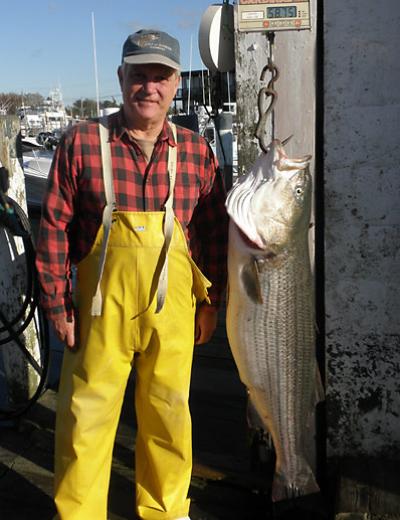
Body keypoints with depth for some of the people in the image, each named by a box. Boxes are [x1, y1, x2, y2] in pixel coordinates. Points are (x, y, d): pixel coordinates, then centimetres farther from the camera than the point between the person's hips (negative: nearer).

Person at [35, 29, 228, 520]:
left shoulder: (196, 151, 2)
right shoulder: (81, 142, -4)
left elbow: (215, 232, 7)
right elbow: (54, 228, -2)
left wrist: (210, 301, 7)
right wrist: (57, 304, -3)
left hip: (173, 309, 2)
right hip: (101, 308, -1)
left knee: (168, 411, 14)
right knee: (87, 413, 8)